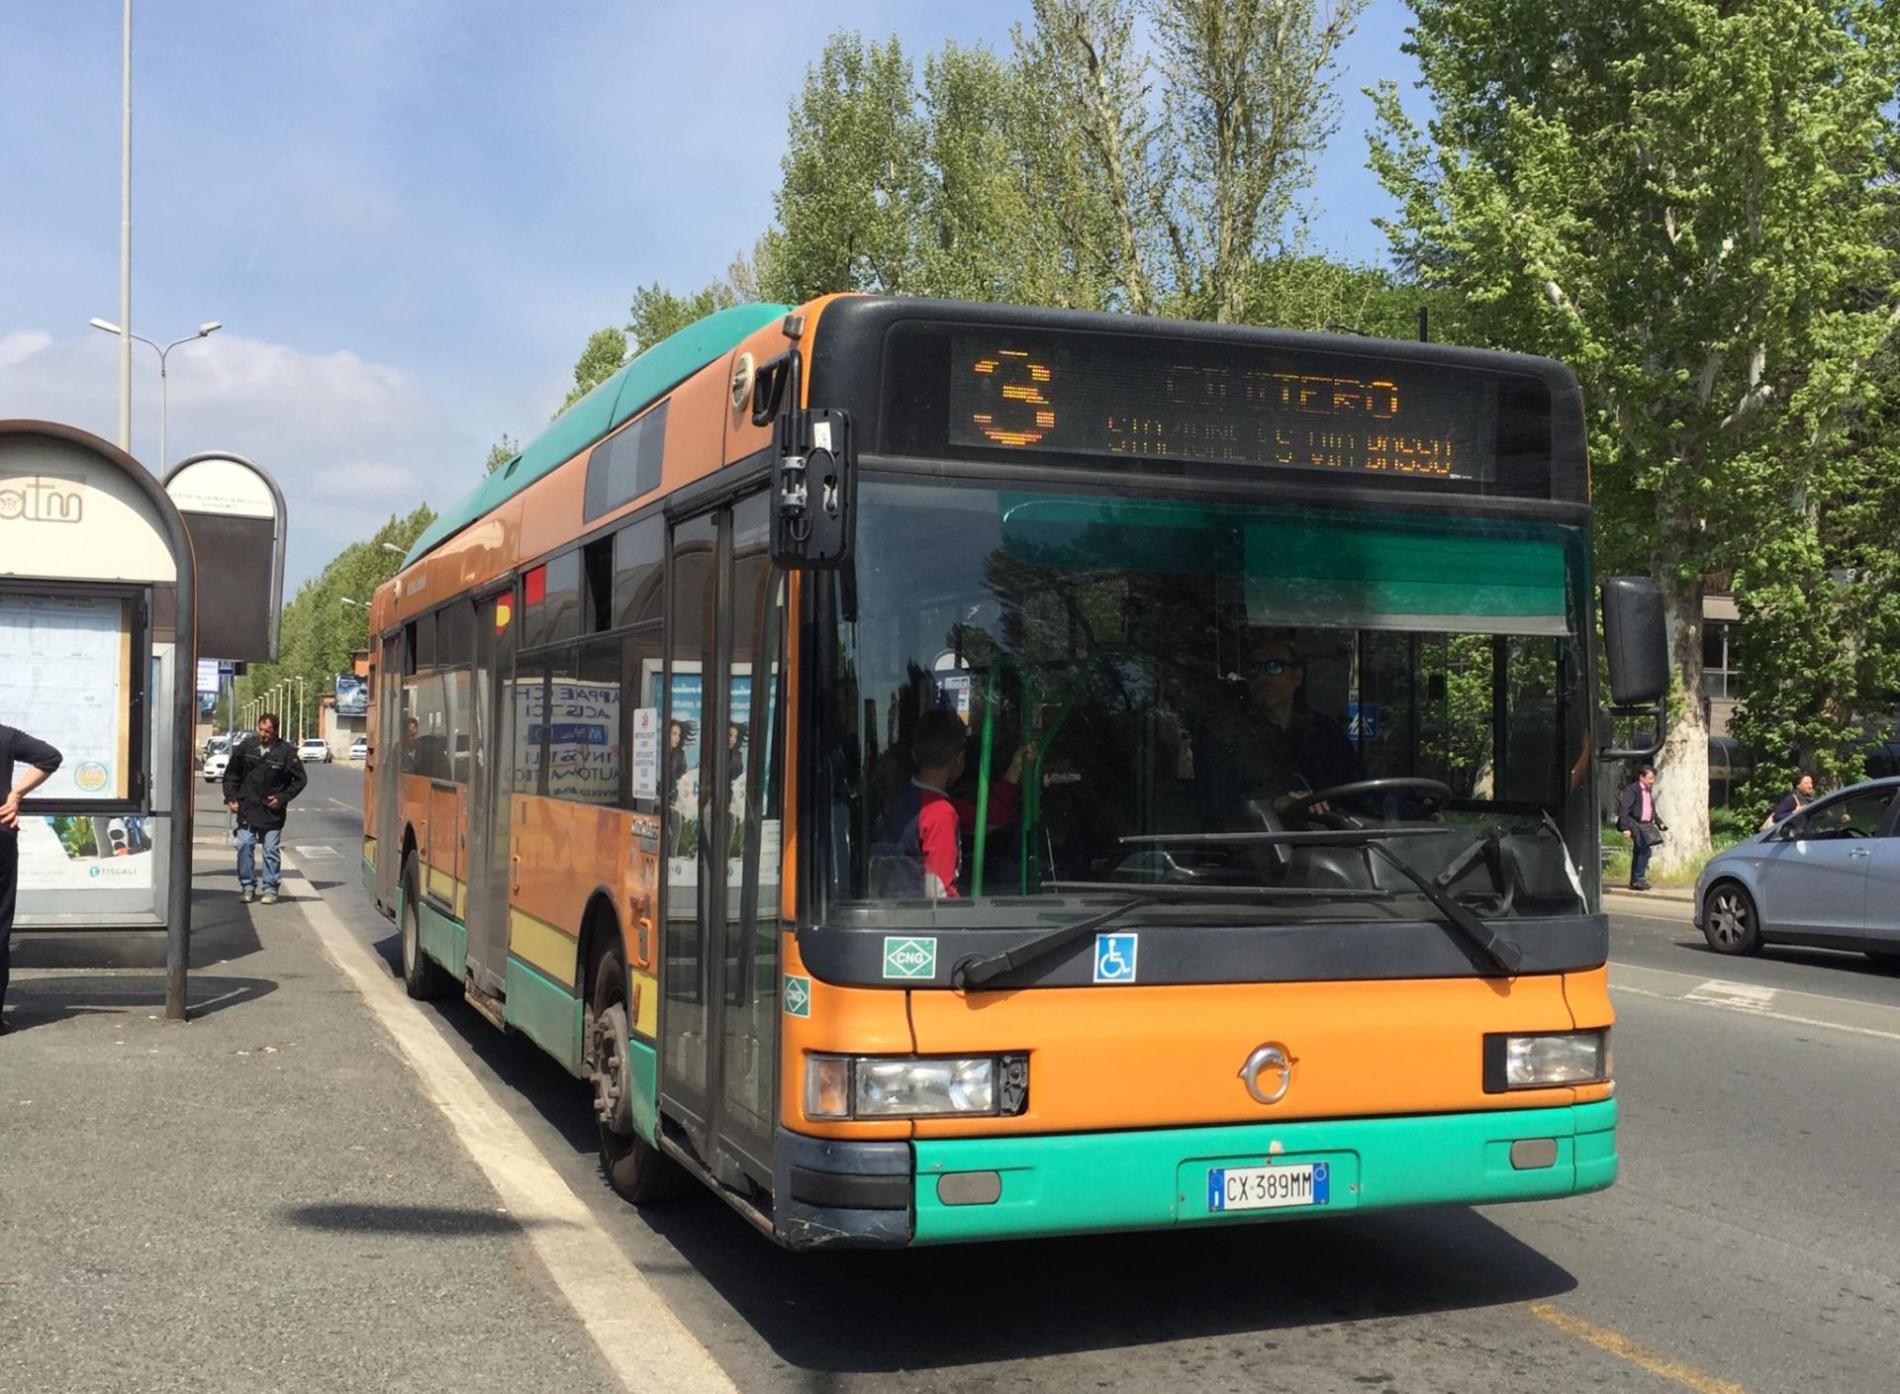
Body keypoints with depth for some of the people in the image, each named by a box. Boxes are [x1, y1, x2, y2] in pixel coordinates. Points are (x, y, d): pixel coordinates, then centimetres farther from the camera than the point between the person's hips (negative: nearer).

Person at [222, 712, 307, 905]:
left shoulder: (286, 751, -7)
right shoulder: (246, 747, -1)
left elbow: (300, 779, 1)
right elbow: (231, 774, 11)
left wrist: (282, 798, -8)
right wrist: (231, 797, 1)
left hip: (272, 811, -2)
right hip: (247, 809, 2)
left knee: (271, 851, 4)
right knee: (245, 846, 0)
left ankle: (270, 889, 13)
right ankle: (247, 886, 11)